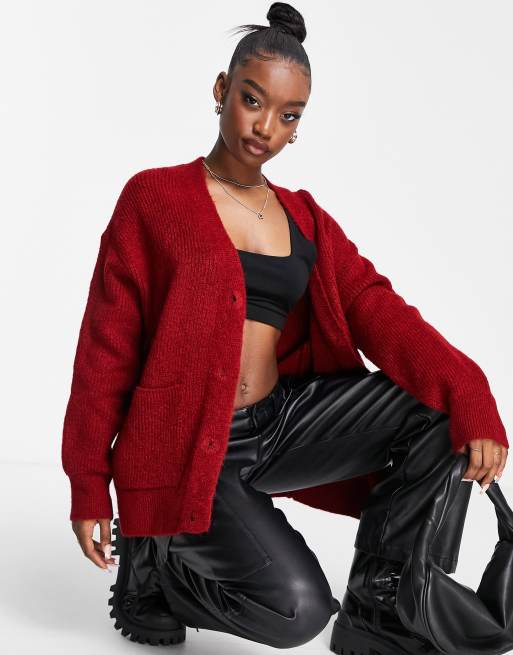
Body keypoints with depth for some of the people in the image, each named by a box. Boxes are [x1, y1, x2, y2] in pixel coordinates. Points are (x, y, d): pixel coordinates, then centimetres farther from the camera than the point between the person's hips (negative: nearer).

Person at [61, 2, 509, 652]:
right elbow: (107, 348, -3)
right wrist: (89, 485, -3)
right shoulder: (155, 198, -3)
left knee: (440, 415, -15)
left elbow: (376, 311, -4)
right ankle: (150, 567, 9)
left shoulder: (305, 219, 10)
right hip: (187, 447, -5)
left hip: (282, 423, 5)